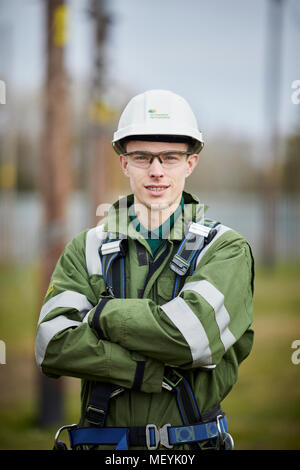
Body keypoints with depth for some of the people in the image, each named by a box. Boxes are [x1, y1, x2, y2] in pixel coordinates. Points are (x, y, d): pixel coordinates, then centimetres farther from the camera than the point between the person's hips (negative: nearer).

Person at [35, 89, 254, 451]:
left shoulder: (227, 249, 3)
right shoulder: (87, 249, 10)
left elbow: (194, 332, -15)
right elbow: (54, 346, -6)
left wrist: (102, 313, -6)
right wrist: (160, 373, -14)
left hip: (193, 444, -2)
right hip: (103, 444, 2)